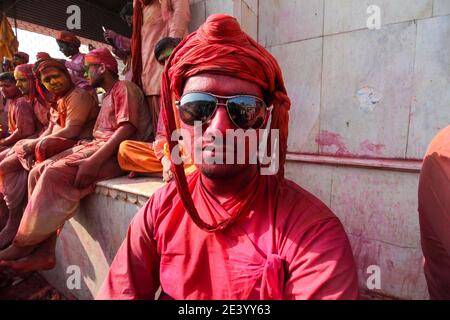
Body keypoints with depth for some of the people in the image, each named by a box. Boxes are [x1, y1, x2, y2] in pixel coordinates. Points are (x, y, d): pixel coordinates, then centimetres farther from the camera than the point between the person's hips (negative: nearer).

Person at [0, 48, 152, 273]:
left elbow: (127, 129, -18)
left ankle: (22, 247, -8)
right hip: (96, 146, 9)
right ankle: (43, 252, -9)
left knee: (55, 174, -25)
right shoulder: (107, 96, 29)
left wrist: (94, 161, -25)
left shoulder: (124, 88, -2)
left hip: (115, 153, -9)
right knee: (38, 173, -5)